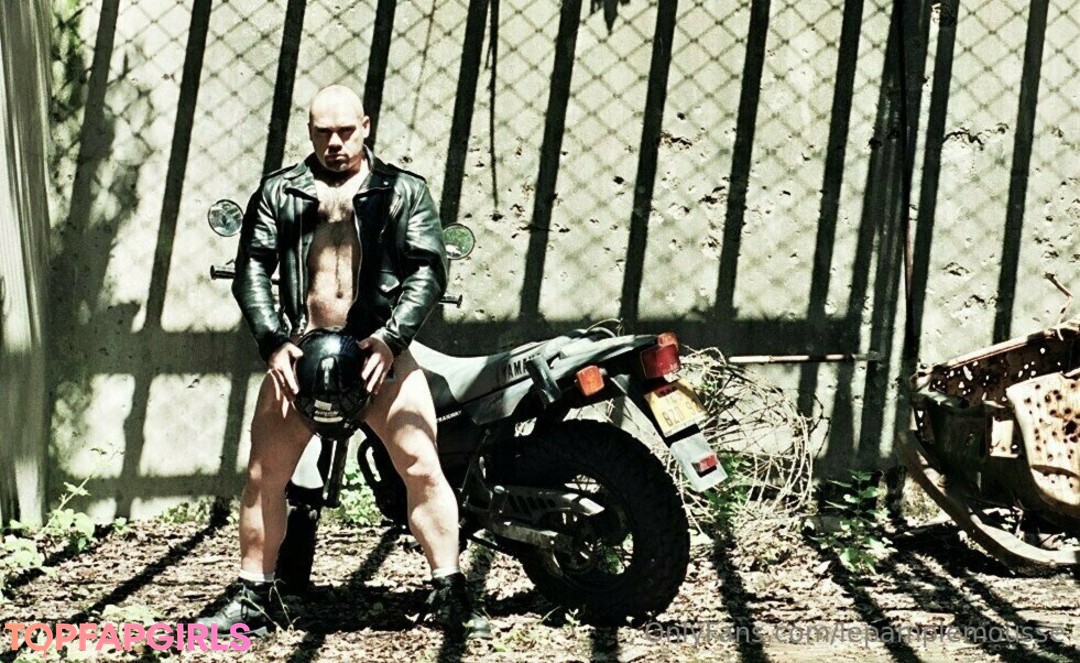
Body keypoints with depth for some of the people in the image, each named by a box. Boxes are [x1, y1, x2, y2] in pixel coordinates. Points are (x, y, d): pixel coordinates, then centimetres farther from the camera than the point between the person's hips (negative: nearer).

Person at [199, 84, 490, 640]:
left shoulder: (403, 191, 9)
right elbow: (251, 269, 5)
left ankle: (451, 596, -1)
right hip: (299, 354, 2)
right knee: (263, 476, 3)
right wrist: (272, 342, -9)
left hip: (380, 351, -1)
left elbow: (429, 268, 0)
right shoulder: (278, 192, 13)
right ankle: (251, 602, 16)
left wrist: (391, 336, -13)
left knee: (423, 469, -9)